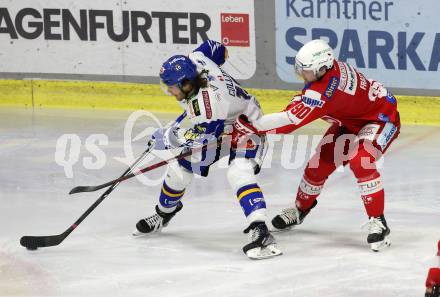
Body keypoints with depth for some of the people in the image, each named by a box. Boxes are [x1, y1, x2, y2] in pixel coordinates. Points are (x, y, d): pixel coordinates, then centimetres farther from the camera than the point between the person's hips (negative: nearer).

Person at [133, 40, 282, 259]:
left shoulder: (209, 101, -41)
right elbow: (213, 47, 1)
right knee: (179, 168, 12)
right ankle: (164, 214, 38)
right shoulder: (194, 60, -20)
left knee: (239, 173, -33)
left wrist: (168, 137, -19)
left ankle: (259, 231, -42)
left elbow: (202, 137, -29)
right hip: (214, 126, 9)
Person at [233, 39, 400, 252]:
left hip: (381, 117, -9)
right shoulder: (328, 66, -14)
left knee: (360, 162, -32)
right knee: (320, 164, 9)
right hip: (350, 119, 9)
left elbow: (290, 121, -39)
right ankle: (300, 209, 32)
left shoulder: (324, 92, -39)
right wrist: (299, 100, -8)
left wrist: (250, 125, -36)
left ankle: (378, 223, -23)